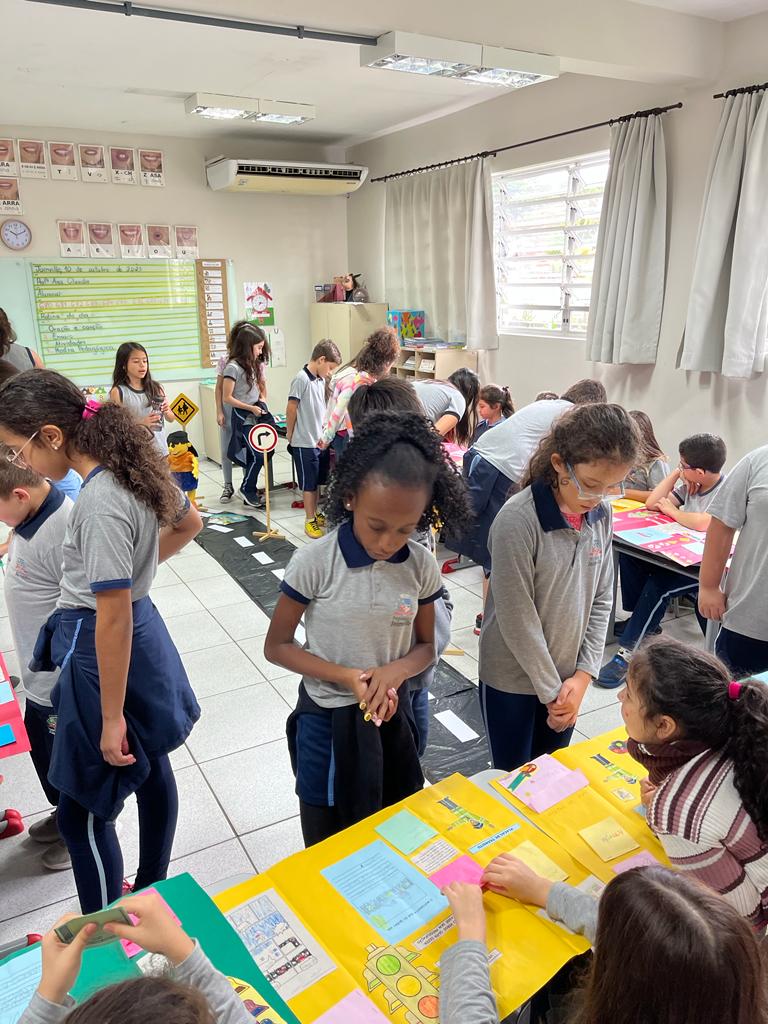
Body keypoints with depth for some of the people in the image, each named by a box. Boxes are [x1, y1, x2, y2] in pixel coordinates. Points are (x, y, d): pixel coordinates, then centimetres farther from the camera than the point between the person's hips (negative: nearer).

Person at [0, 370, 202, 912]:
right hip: (143, 634, 10)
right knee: (152, 769, 23)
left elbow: (113, 616, -26)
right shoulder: (135, 466, -2)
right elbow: (190, 523, 16)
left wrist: (111, 718, -19)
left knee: (82, 812, 5)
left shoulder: (100, 503, -28)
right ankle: (152, 894, 44)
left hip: (106, 650, -10)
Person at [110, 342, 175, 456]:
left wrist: (167, 412, -11)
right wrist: (140, 424, -21)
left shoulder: (156, 388, 4)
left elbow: (171, 419, 11)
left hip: (160, 449, 3)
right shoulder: (118, 392, -4)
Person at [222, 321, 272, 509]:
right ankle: (247, 489, 12)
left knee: (254, 455, 6)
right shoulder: (233, 367, -14)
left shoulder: (255, 364, 8)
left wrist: (263, 399, 8)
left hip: (256, 414, 7)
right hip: (243, 417, -7)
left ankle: (250, 493, 17)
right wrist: (251, 408, -13)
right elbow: (227, 398, -14)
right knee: (258, 456, -8)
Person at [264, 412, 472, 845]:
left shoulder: (422, 565, -10)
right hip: (327, 718, -3)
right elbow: (277, 647, -10)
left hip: (392, 715, 3)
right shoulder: (315, 562, -20)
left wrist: (395, 671, -21)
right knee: (327, 845, 15)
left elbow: (425, 645, 2)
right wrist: (347, 676, -24)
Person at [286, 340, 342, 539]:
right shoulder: (301, 379, -16)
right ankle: (310, 521, 13)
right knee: (308, 483, 3)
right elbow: (291, 410, -13)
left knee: (317, 481, 17)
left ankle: (315, 514, 31)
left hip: (321, 441, 7)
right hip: (305, 443, -7)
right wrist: (290, 436, -4)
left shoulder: (321, 380, 8)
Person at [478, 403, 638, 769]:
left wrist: (582, 676, -4)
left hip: (567, 675, 5)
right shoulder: (518, 520, -25)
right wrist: (552, 690, -12)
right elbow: (517, 619, -20)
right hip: (513, 680, -5)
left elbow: (601, 600, 2)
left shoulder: (601, 514, -5)